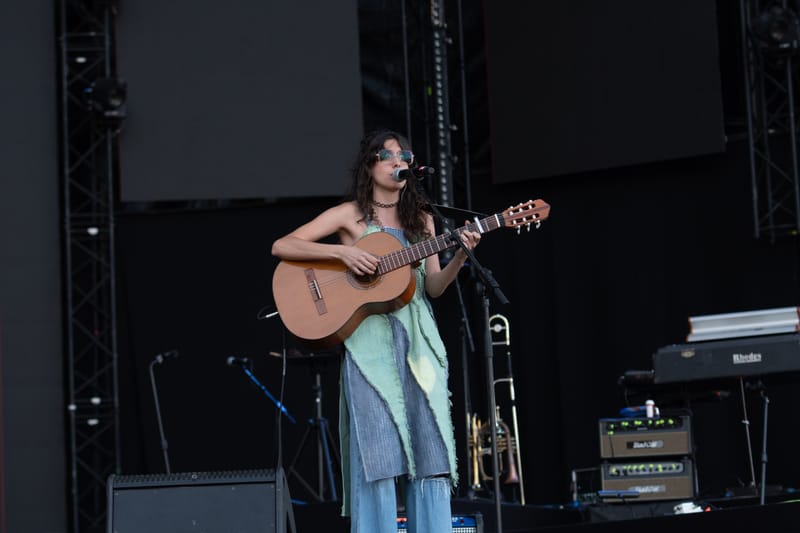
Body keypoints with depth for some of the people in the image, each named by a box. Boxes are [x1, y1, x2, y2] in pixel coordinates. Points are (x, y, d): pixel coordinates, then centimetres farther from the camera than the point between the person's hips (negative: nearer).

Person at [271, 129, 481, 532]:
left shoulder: (420, 219, 15)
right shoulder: (350, 214, 2)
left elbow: (433, 287, 10)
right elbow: (281, 247, -5)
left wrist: (460, 256, -7)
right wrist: (343, 251, -15)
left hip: (419, 340, 4)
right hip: (370, 338, -4)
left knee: (429, 445, 0)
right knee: (377, 448, -9)